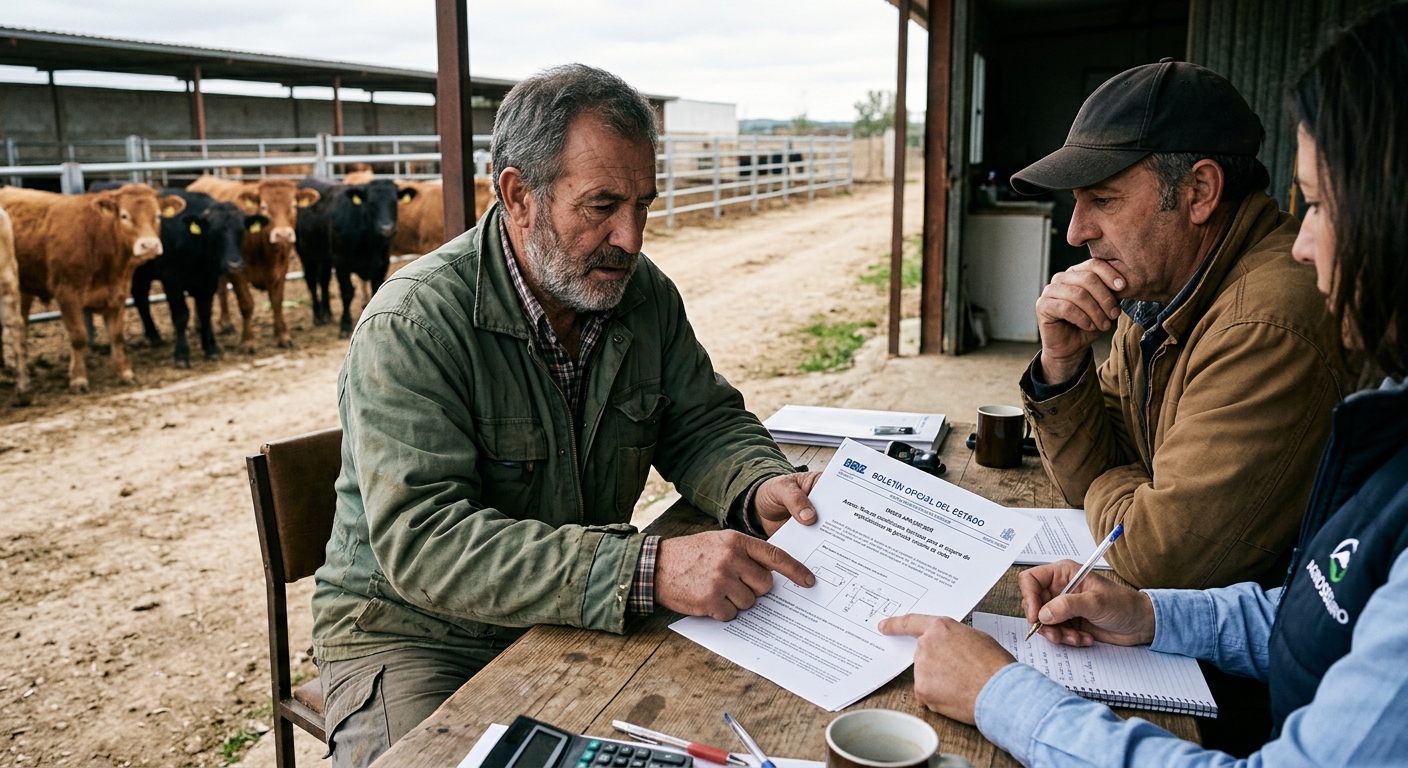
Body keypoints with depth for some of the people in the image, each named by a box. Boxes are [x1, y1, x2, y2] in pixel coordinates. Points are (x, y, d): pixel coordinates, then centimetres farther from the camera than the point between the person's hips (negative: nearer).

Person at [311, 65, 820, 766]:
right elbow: (424, 543, -30)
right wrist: (649, 569, -40)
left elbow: (701, 420, 8)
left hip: (589, 618, 5)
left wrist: (759, 486, -17)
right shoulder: (411, 327, -22)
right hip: (417, 636, -4)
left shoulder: (643, 294, -1)